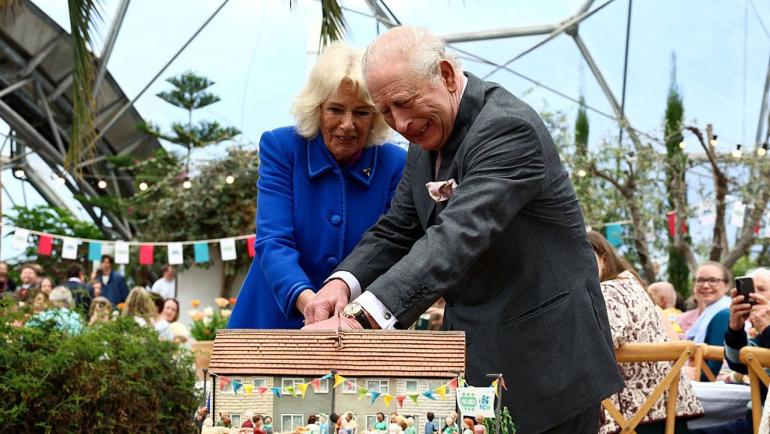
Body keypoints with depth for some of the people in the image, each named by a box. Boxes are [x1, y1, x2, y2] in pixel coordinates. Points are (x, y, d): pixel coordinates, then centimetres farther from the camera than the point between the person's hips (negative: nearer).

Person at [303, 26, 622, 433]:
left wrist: (361, 315, -43)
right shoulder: (426, 138, 8)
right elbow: (396, 230, 10)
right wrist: (343, 281, -13)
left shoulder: (507, 127, -20)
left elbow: (460, 235, -33)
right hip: (476, 363, 8)